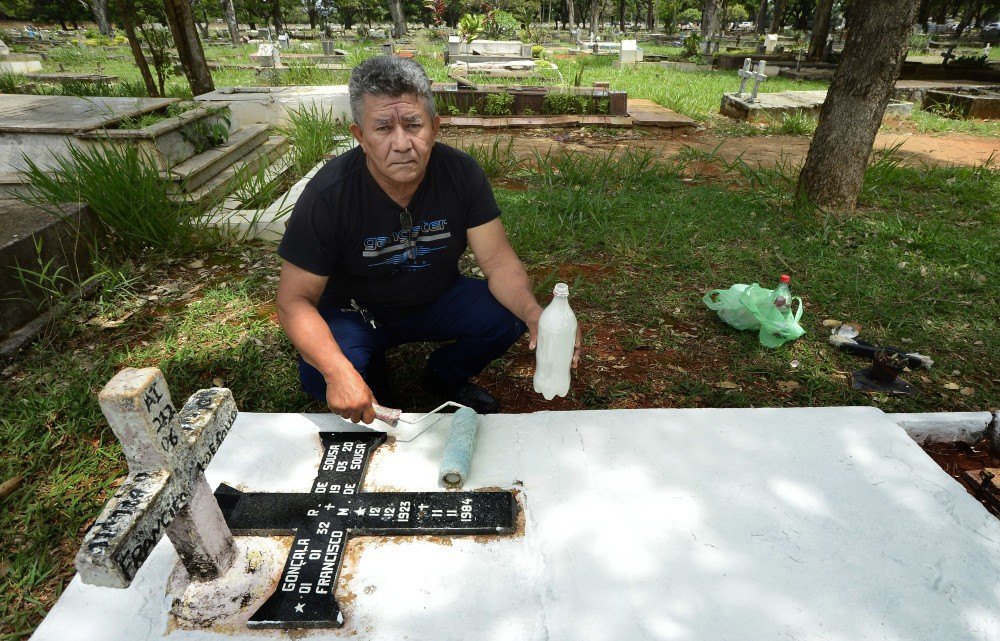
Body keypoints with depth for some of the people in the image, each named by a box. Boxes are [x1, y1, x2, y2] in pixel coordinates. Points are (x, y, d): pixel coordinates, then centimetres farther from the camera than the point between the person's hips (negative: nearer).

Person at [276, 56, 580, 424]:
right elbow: (294, 300, -21)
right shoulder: (327, 196, -25)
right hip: (355, 312, -2)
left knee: (508, 316, -22)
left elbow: (497, 259, -18)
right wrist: (338, 371, -39)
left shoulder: (461, 173, -16)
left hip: (437, 300, 3)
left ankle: (443, 380, 10)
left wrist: (533, 311, -40)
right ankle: (374, 386, 9)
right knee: (320, 378, -31)